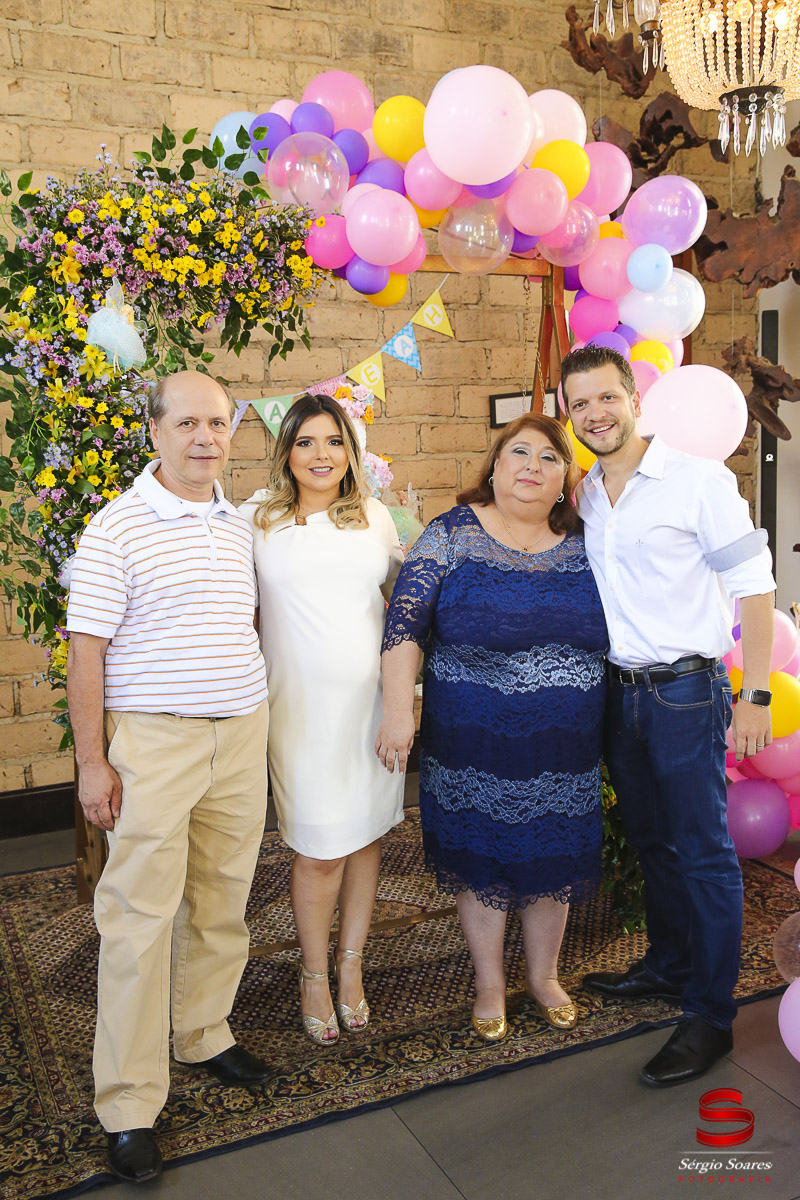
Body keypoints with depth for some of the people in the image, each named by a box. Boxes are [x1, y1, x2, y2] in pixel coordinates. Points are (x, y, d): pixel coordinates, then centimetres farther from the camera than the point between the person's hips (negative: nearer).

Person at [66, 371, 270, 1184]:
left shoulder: (239, 524, 9)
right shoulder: (117, 528, -9)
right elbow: (86, 648, -10)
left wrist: (256, 711, 15)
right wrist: (90, 761, -12)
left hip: (241, 735, 6)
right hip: (152, 742, -5)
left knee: (222, 900, 15)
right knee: (140, 917, 0)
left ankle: (202, 1034, 36)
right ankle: (128, 1104, 13)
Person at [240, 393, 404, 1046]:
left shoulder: (375, 516, 9)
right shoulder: (257, 518, 1)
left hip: (372, 697, 3)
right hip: (302, 703, -2)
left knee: (367, 834, 10)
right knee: (319, 850, 1)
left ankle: (351, 965, 29)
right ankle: (315, 975, 23)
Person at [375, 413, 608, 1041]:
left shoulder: (581, 545, 3)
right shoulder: (454, 533, -7)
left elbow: (613, 631, 12)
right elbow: (405, 620, -11)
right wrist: (398, 708, -19)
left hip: (566, 745, 3)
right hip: (472, 745, -2)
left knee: (554, 856, 15)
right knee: (479, 856, 10)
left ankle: (544, 975, 38)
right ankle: (490, 982, 32)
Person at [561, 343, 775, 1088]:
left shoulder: (699, 480, -10)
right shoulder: (584, 497, 8)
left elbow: (753, 586, -10)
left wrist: (754, 694, -14)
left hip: (685, 691, -6)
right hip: (619, 691, 6)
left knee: (704, 851, 1)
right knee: (650, 840, 19)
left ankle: (709, 1015, 12)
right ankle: (668, 964, 37)